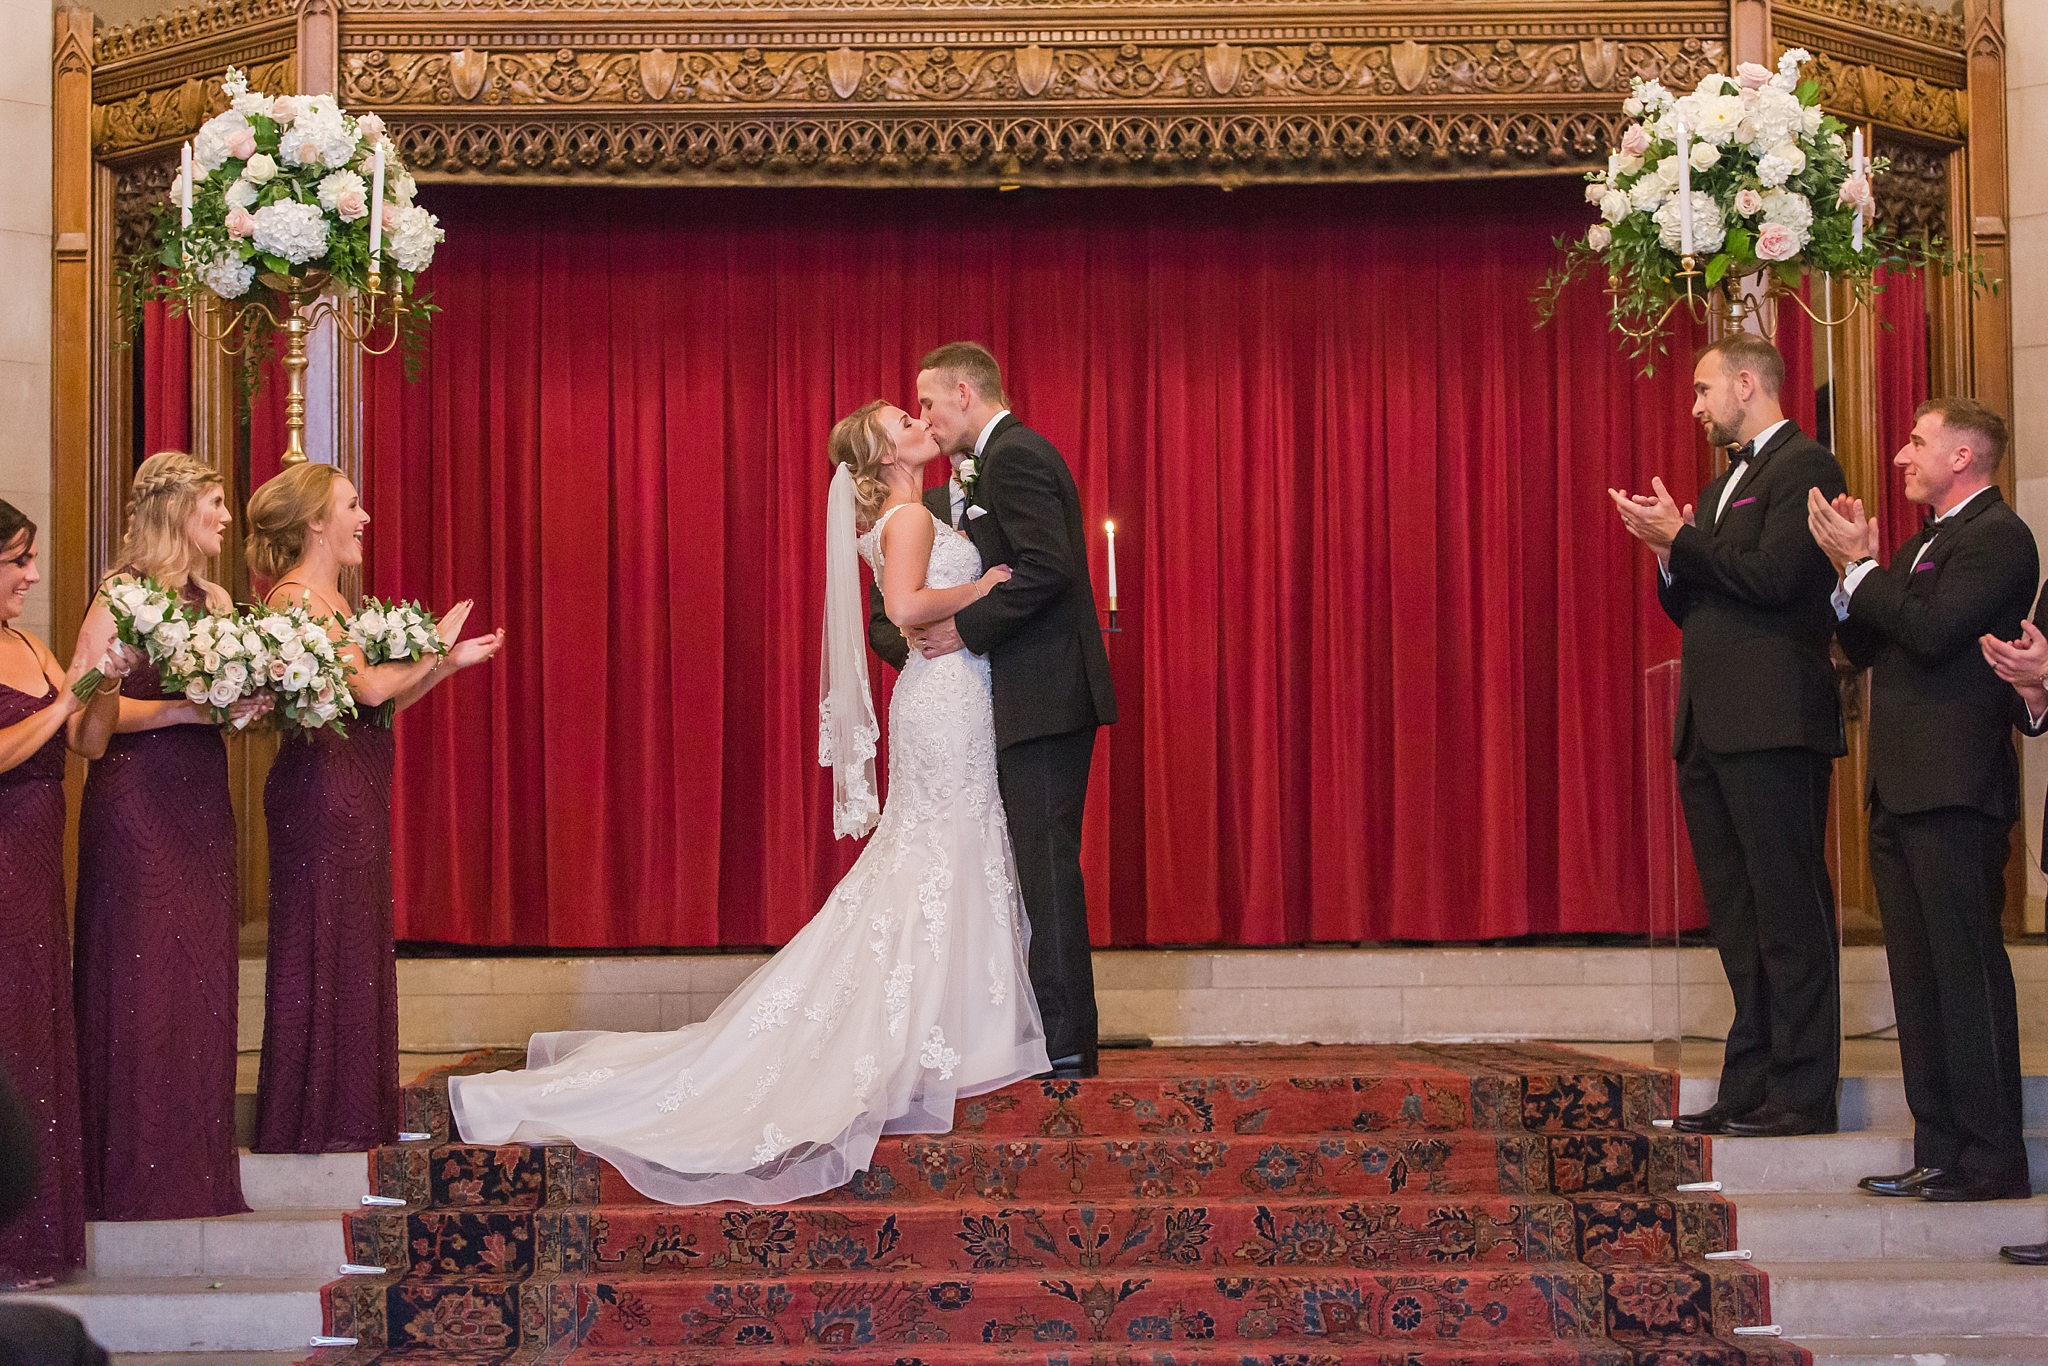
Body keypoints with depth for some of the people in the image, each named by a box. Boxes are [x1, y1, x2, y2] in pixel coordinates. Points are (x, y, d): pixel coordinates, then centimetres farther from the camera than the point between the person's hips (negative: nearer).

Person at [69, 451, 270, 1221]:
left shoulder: (215, 602, 13)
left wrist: (254, 703, -1)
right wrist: (189, 709, -20)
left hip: (202, 804, 7)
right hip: (137, 803, -7)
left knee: (203, 977, 7)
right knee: (141, 981, -4)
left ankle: (197, 1164, 12)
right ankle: (137, 1171, 1)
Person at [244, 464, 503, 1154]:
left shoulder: (333, 600, 16)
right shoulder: (292, 598, -13)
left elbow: (378, 702, 16)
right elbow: (368, 686, -20)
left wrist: (448, 661, 14)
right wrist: (434, 650, -5)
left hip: (358, 790, 10)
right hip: (319, 783, -10)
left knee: (357, 950, 11)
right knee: (318, 949, -4)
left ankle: (351, 1116, 17)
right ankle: (309, 1119, 2)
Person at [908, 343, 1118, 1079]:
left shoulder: (1013, 457, -11)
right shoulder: (1012, 456, 22)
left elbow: (1045, 567, -22)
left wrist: (966, 629, -15)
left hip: (1043, 697, -11)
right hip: (1042, 696, 11)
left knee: (1046, 862, -10)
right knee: (1042, 863, 10)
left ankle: (1064, 1045, -9)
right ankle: (1062, 1038, 13)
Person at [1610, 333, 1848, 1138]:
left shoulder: (1805, 466, -7)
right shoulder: (1724, 485, 23)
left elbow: (1772, 575, -19)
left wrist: (1681, 541, -9)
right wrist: (1671, 554, 5)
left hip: (1772, 724, -10)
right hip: (1711, 729, 10)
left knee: (1788, 912, -8)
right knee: (1736, 917, 10)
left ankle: (1801, 1094, -6)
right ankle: (1749, 1091, 13)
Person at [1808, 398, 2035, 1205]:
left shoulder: (1998, 538, -8)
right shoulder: (1922, 545, 22)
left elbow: (1931, 630, -20)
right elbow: (1864, 648, 19)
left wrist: (1861, 567, -11)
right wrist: (1856, 573, 5)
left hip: (1954, 790, -10)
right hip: (1901, 790, 10)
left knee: (1968, 971, -9)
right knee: (1919, 979, 10)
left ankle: (1992, 1158, -7)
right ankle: (1940, 1152, 13)